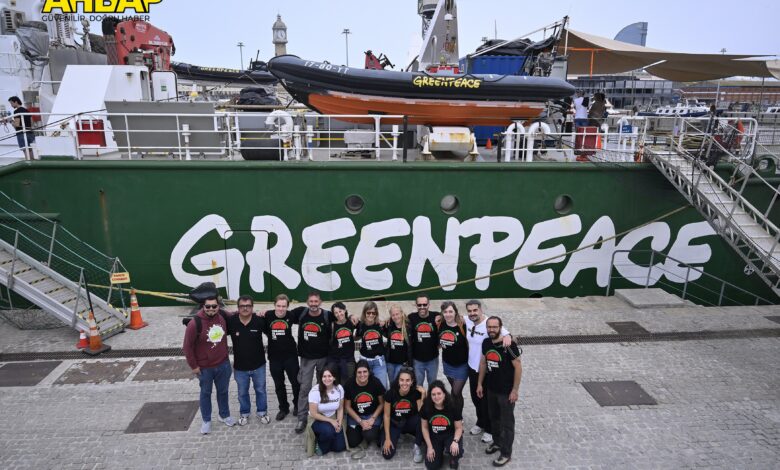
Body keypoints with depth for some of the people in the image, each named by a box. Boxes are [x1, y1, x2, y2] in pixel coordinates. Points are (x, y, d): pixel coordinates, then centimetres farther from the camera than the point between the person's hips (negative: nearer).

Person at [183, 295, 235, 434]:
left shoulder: (223, 318, -8)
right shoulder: (195, 323, -21)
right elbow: (187, 346, -14)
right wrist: (193, 366, -10)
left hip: (223, 364, 4)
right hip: (204, 368, -4)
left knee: (223, 391, 18)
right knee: (205, 393, 14)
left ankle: (224, 415, 37)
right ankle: (206, 421, 31)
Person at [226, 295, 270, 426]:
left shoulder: (259, 320, -17)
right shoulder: (230, 321, -16)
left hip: (258, 365, 0)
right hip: (240, 366, 0)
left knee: (260, 390, 18)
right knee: (242, 392, 20)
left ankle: (262, 412, 41)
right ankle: (244, 413, 44)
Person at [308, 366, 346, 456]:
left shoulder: (339, 388, -12)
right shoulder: (315, 391, -23)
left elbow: (340, 408, 0)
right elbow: (313, 414, -19)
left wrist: (339, 423, -13)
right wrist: (331, 421, -19)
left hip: (333, 420, 4)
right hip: (317, 420, -4)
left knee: (340, 447, -7)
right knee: (328, 431, -36)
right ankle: (320, 445, -2)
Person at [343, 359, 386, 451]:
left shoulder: (376, 382, -17)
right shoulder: (349, 384, -16)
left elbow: (382, 403, -6)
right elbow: (347, 406, -5)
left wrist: (373, 418, -15)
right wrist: (360, 421, -11)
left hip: (373, 415, -1)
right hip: (355, 416, 2)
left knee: (370, 436, -26)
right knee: (352, 443, -9)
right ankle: (360, 431, 22)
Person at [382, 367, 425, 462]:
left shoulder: (416, 392, -18)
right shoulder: (391, 393, -21)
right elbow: (386, 416, -11)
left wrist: (423, 395, -31)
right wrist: (387, 439, -11)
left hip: (410, 423, 0)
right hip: (394, 424, 0)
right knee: (387, 454, -17)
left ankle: (417, 447, -9)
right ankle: (396, 437, 16)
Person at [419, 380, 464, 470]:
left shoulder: (453, 407, -22)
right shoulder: (426, 407, -18)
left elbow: (459, 428, -11)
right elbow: (424, 427, -5)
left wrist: (455, 441, -30)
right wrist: (429, 447, -7)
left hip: (450, 435, -1)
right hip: (434, 437, 2)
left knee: (456, 450, -32)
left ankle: (454, 459, 7)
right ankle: (439, 450, 23)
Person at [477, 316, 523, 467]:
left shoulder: (508, 345, -22)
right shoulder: (486, 342, -3)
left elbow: (518, 367, -17)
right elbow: (483, 363, 9)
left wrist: (515, 390, -16)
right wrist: (480, 384, 11)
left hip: (506, 391, -6)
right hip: (491, 389, 6)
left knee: (507, 423, 9)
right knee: (494, 418, 22)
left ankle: (506, 453, 24)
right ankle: (497, 442, 44)